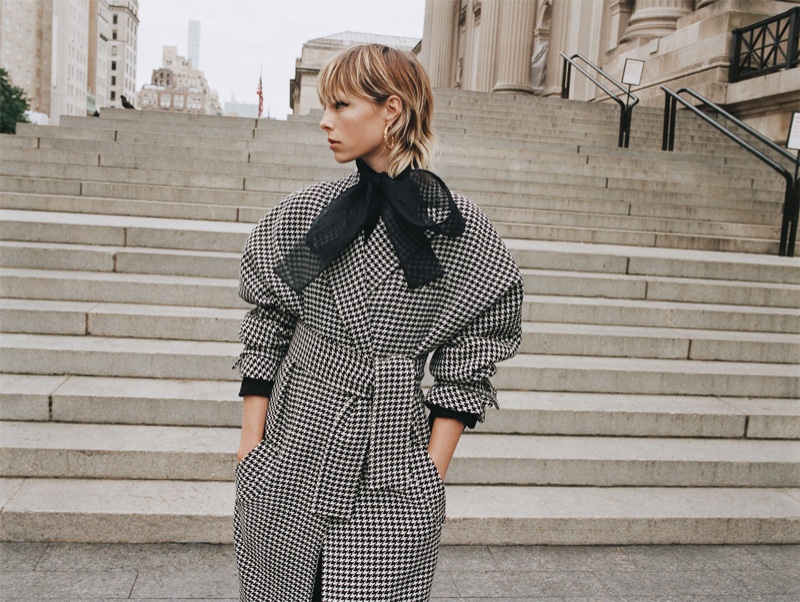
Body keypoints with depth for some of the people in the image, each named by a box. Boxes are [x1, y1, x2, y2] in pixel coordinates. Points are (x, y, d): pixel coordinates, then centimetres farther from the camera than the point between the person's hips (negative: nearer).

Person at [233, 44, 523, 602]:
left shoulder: (460, 227, -6)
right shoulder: (306, 211, 0)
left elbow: (465, 369, -2)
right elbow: (265, 335, 4)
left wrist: (433, 473, -5)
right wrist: (251, 444, 0)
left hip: (391, 473, -2)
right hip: (291, 457, 3)